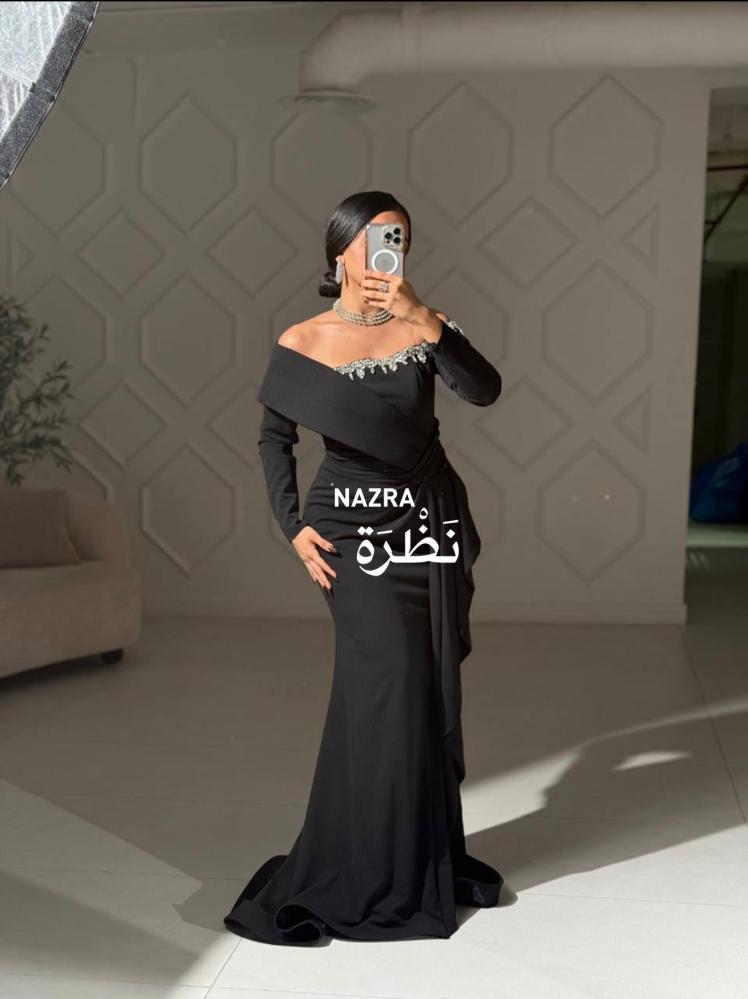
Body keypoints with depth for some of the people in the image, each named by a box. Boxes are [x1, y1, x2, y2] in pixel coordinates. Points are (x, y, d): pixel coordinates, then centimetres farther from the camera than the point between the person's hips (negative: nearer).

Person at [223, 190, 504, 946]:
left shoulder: (419, 329, -2)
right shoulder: (301, 344, -5)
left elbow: (485, 391, -18)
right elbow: (273, 437, 5)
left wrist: (425, 319, -28)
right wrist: (293, 525, -3)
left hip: (431, 524, 3)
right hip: (356, 530, -3)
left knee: (429, 693, 8)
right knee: (386, 685, -9)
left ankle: (423, 860, 24)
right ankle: (363, 877, 5)